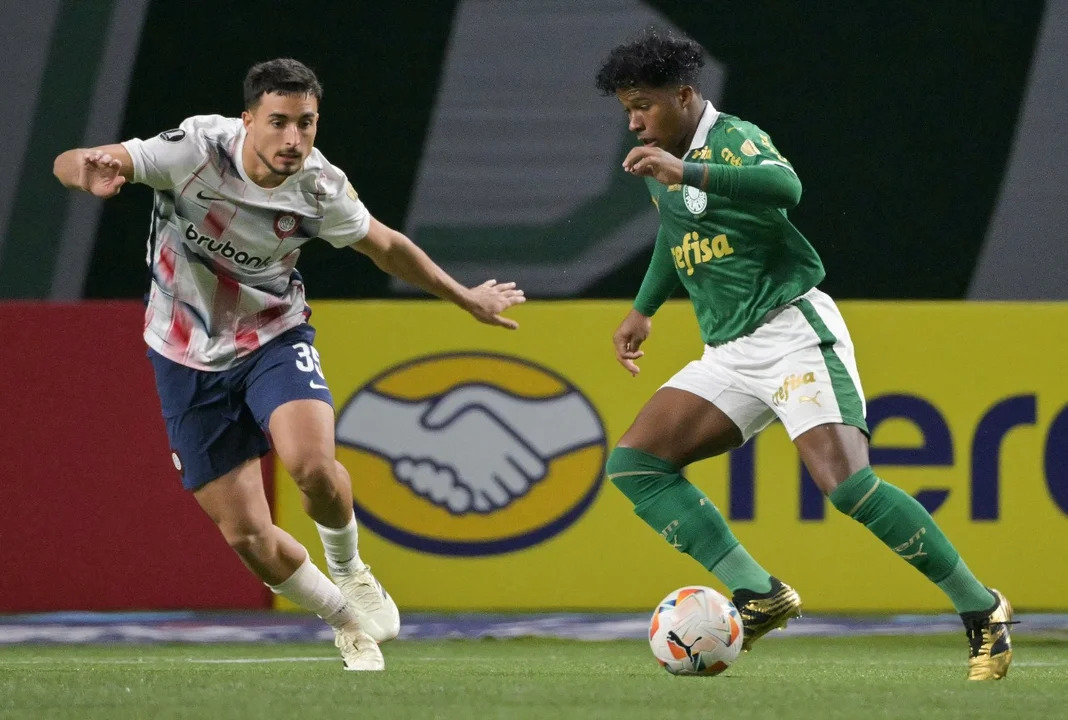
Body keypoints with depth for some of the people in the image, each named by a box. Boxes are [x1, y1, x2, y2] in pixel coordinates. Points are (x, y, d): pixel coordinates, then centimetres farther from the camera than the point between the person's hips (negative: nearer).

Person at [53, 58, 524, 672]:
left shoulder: (320, 186, -15)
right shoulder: (196, 149, -24)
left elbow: (385, 247, 6)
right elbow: (68, 164, -28)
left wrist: (466, 298, 15)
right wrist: (90, 171, -52)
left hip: (274, 338, 1)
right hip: (189, 360, 0)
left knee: (313, 465, -30)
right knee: (248, 537, -2)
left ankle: (349, 570, 3)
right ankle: (350, 623, 24)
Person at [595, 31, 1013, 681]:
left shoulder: (733, 139, -11)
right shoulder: (662, 167, 16)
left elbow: (786, 186, -35)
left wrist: (686, 172, -43)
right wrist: (643, 310, 38)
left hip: (792, 329, -9)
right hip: (729, 354, 9)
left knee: (847, 482, -24)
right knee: (633, 463, -5)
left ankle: (981, 610, -11)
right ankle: (760, 597, -9)